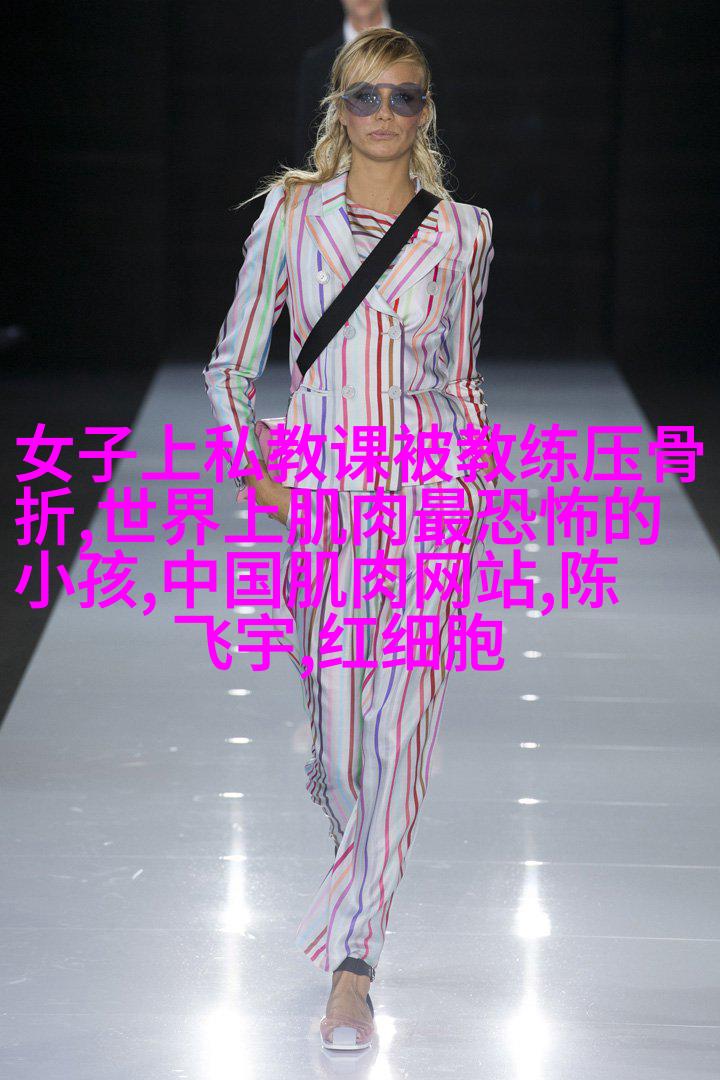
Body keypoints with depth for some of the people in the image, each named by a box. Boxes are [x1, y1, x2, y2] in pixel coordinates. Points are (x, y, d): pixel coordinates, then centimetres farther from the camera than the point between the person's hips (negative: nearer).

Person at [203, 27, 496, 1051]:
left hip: (431, 495, 0)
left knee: (402, 723, -9)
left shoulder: (462, 230, 6)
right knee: (337, 722, 4)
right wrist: (251, 467, -5)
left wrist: (488, 472, 1)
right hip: (321, 496, 0)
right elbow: (232, 364, 7)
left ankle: (352, 967, -8)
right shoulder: (293, 212, 3)